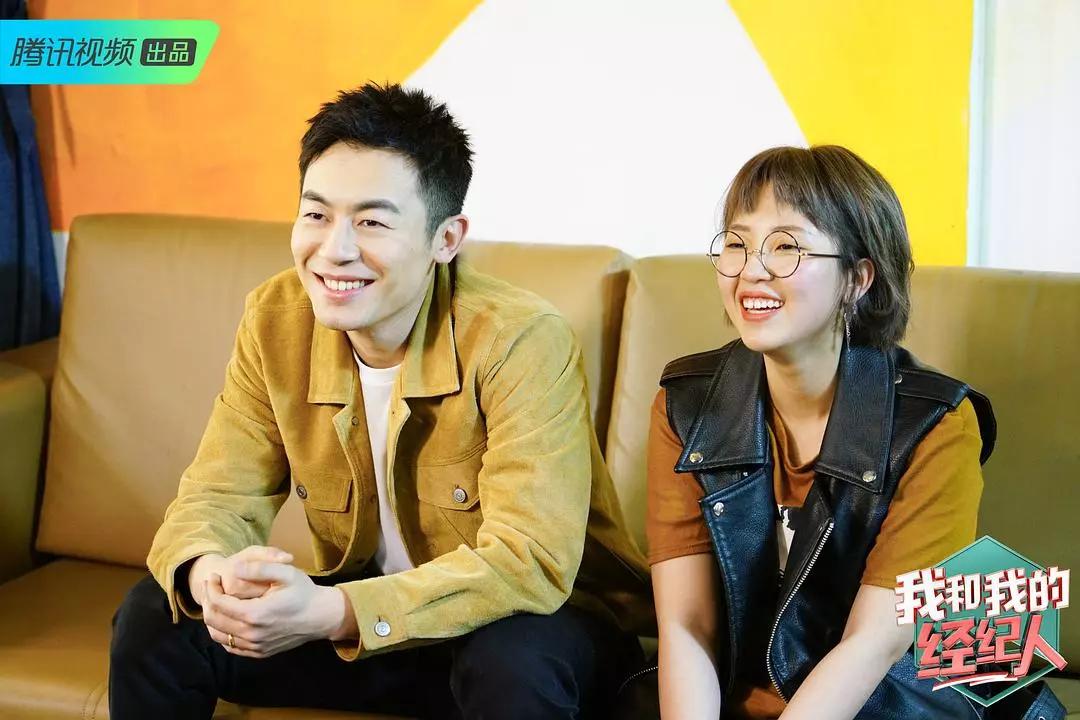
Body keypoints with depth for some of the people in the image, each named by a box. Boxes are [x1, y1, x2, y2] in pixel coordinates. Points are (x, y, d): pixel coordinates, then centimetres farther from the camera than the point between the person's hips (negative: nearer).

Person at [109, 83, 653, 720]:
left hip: (534, 622, -4)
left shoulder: (522, 342, -25)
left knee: (514, 661, -38)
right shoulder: (275, 322, -8)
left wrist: (334, 613, -41)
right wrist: (211, 572, -30)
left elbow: (529, 560, -30)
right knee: (155, 618, -9)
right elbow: (218, 497, -5)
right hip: (367, 609, 5)